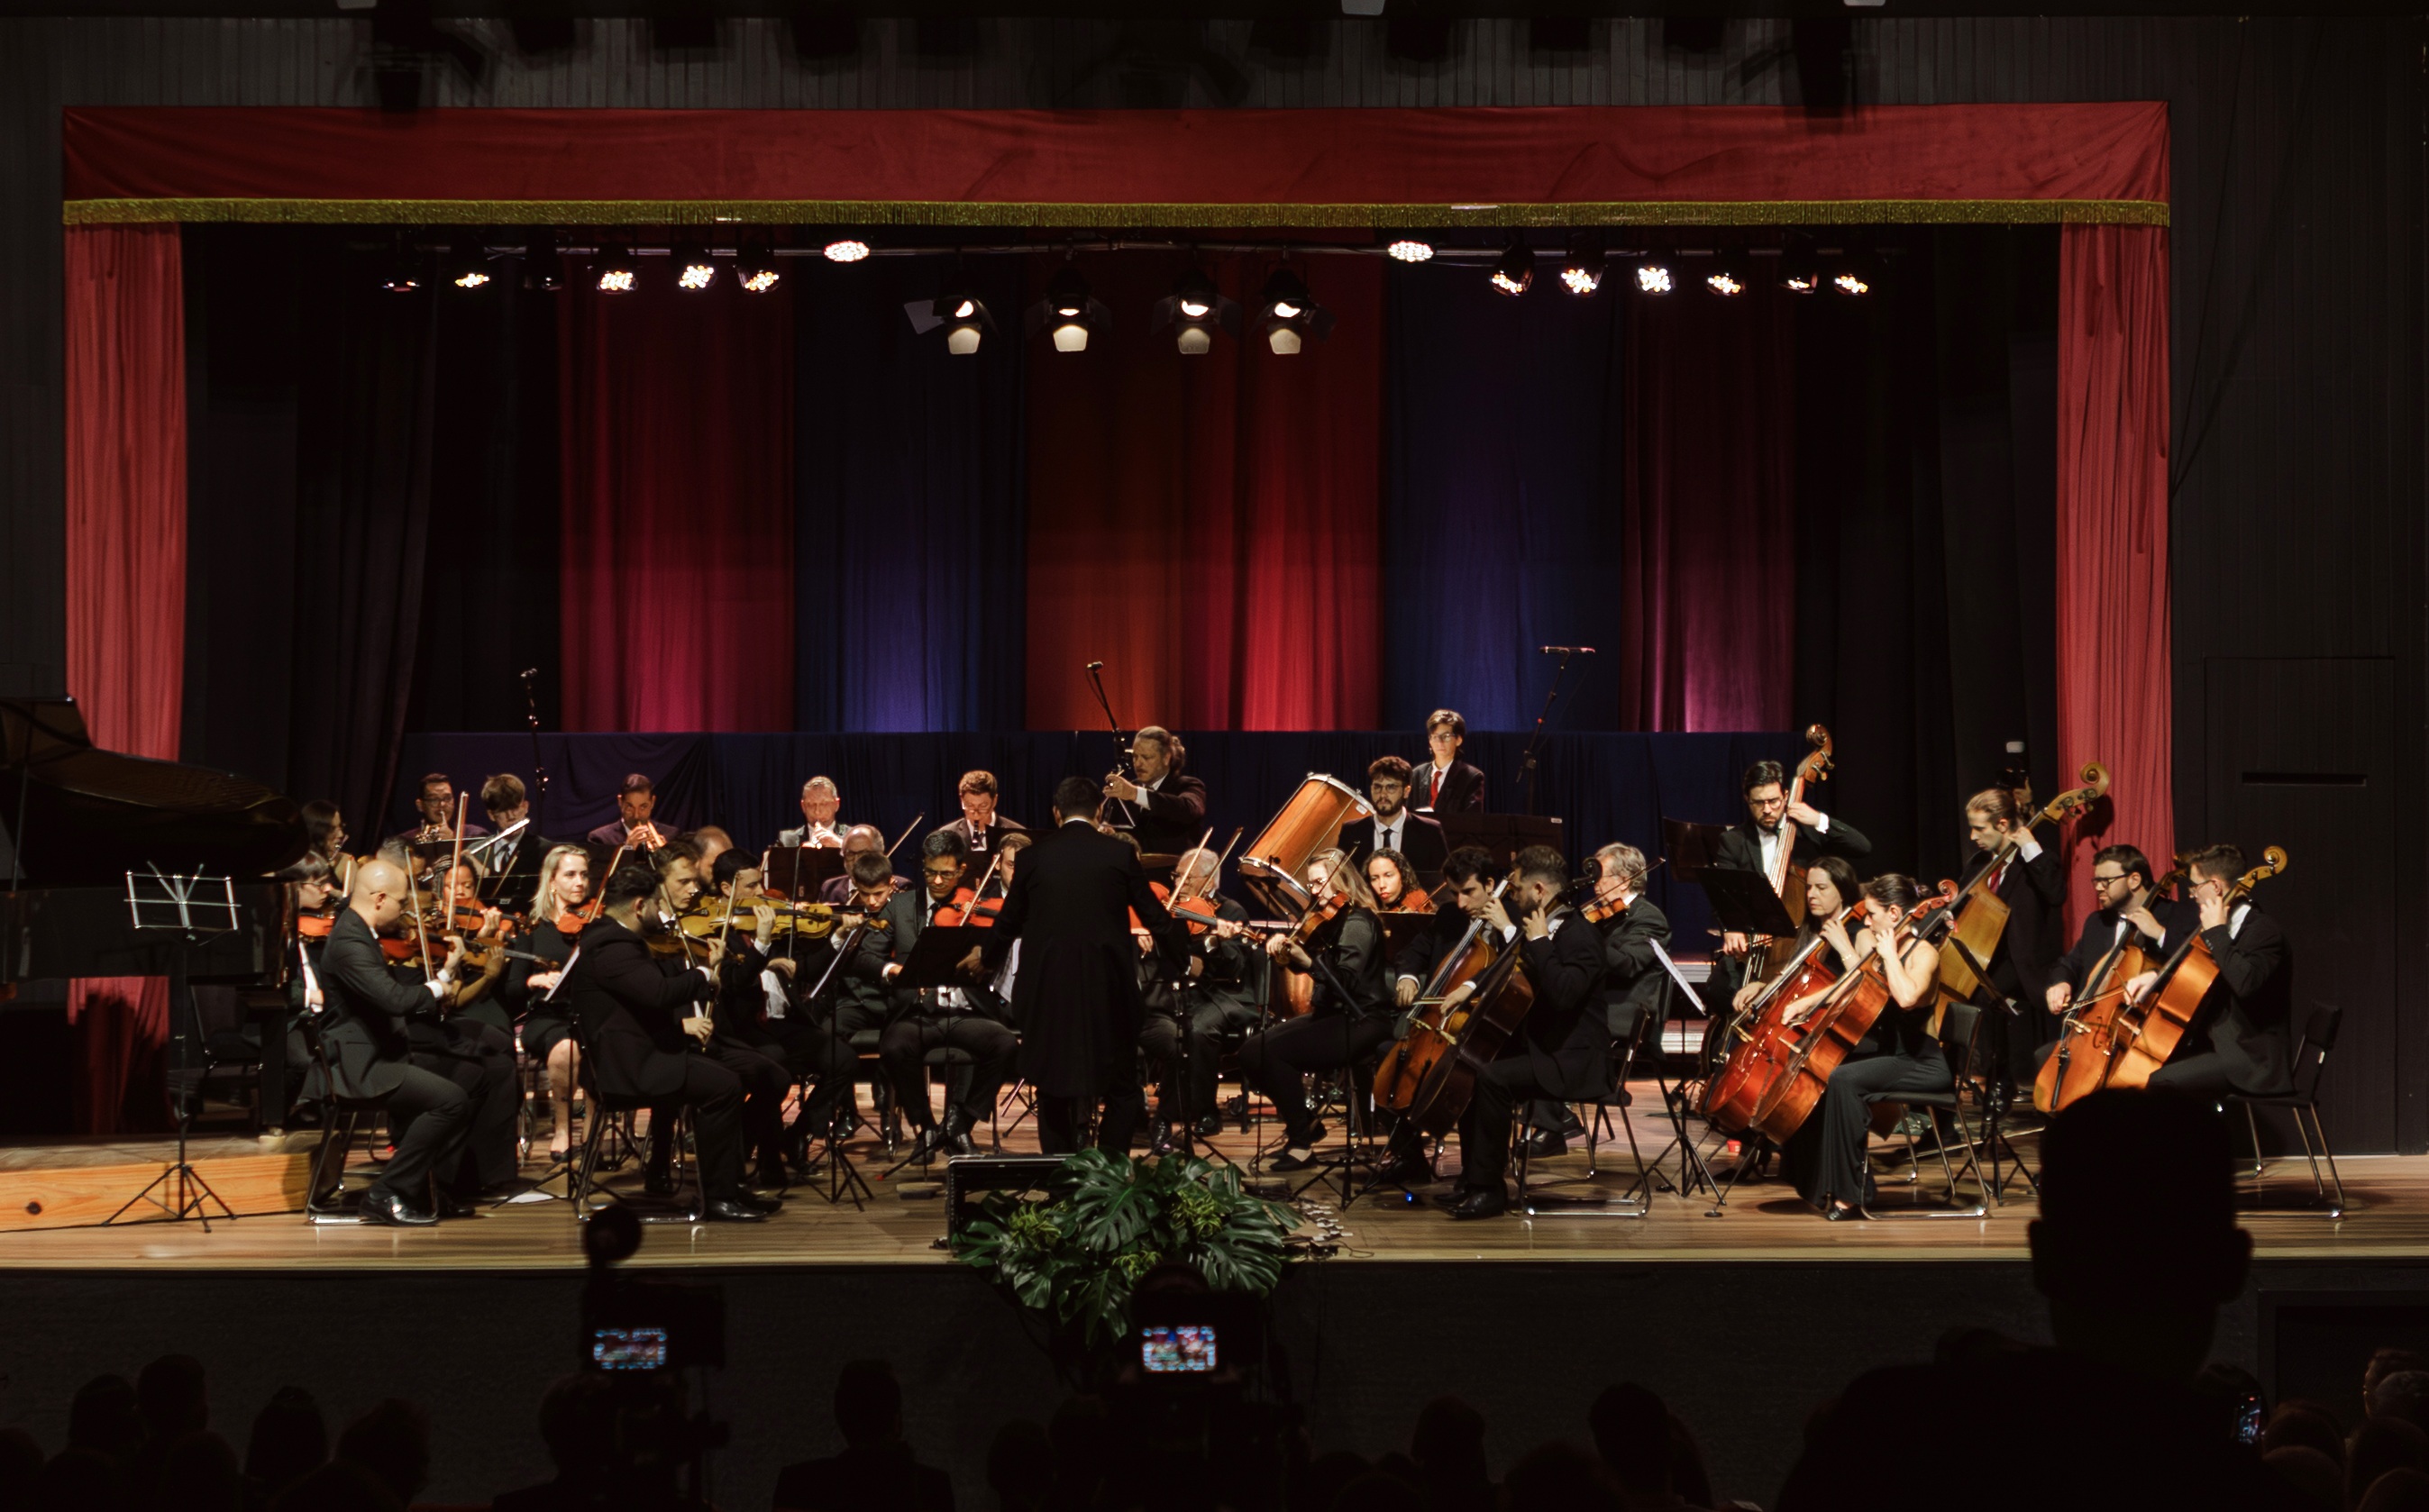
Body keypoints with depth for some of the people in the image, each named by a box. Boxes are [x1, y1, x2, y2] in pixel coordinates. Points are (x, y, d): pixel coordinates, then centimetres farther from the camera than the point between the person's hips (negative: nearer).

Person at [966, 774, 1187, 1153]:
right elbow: (1154, 916, 4)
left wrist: (986, 958, 33)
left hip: (1048, 988, 1)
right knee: (1121, 1089, 11)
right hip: (1108, 988, -1)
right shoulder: (1119, 855, -2)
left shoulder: (1034, 857, 2)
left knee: (1054, 1086, 13)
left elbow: (1009, 921, 13)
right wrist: (1184, 950, 23)